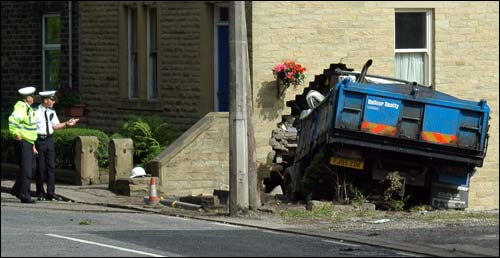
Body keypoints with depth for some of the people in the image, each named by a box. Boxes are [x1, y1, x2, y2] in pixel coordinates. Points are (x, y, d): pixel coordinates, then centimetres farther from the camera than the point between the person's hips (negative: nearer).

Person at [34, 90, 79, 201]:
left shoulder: (51, 112, 10)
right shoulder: (36, 112, -9)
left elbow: (55, 126, 14)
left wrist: (67, 124, -1)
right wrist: (33, 145, -15)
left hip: (49, 140, 5)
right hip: (39, 140, -5)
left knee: (51, 166, 1)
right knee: (40, 168, 1)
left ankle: (50, 193, 3)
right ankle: (40, 193, 13)